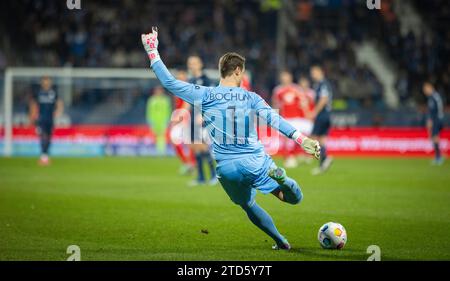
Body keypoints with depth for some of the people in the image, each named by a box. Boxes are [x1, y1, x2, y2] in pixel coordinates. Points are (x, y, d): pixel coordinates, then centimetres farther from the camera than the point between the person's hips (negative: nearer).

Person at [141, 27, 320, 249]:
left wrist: (152, 52, 3)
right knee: (294, 198, 6)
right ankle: (278, 177, -27)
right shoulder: (250, 98, 0)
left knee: (248, 206, 25)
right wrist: (301, 139, -12)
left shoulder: (204, 95, -2)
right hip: (256, 162, -1)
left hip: (226, 169, 1)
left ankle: (281, 241, 21)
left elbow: (169, 83, -3)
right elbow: (275, 119, -9)